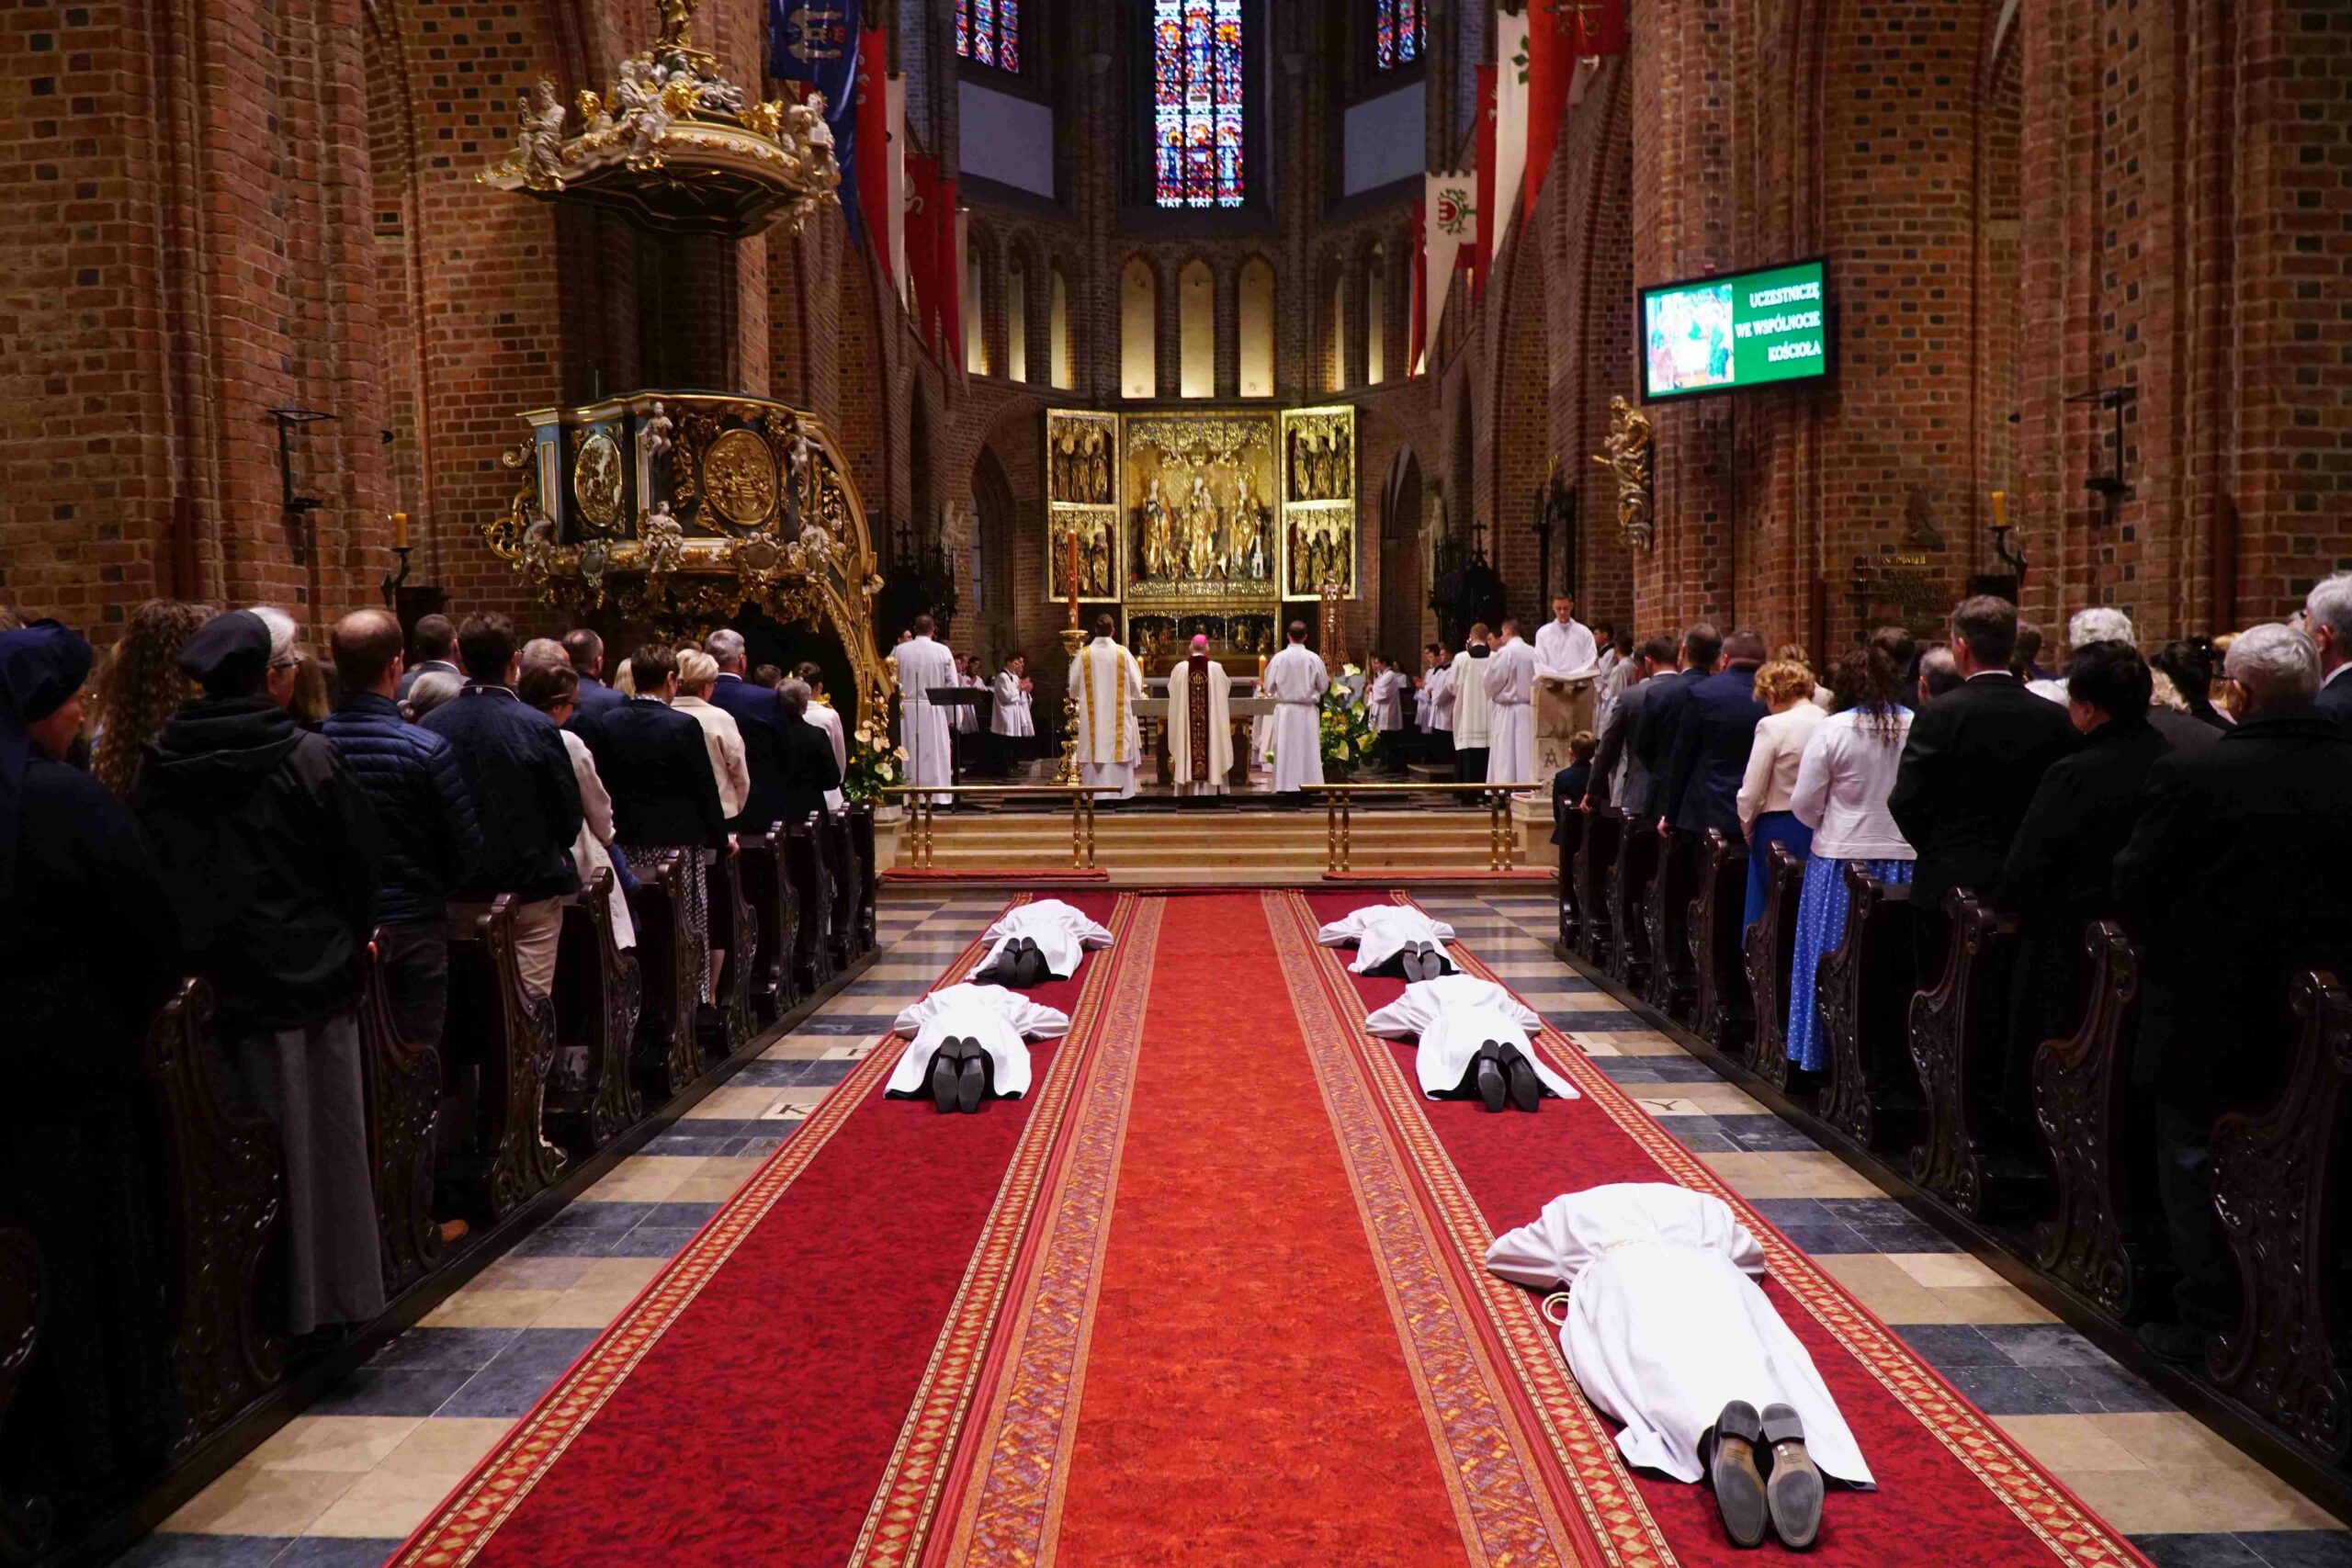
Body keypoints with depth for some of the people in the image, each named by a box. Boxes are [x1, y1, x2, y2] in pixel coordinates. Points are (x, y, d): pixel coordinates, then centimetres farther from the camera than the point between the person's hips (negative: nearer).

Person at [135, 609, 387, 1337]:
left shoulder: (160, 763, -2)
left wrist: (183, 956, 15)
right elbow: (362, 859, -8)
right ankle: (330, 1295, 17)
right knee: (321, 1139, 9)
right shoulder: (307, 756, -12)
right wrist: (346, 937, 9)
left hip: (207, 984, 3)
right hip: (308, 978, -3)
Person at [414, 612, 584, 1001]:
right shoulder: (535, 727, -15)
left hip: (458, 887, 4)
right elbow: (570, 815, -7)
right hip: (531, 885, -4)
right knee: (530, 997, 2)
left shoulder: (429, 725, -5)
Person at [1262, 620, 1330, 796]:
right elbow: (1323, 687, 2)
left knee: (1285, 749, 4)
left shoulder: (1278, 658, -7)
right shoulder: (1314, 658, -7)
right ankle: (1307, 785, 3)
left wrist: (1262, 686, 21)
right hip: (1307, 711, 0)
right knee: (1308, 749, 5)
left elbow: (1268, 687, -2)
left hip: (1284, 710, 0)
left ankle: (1285, 787, 1)